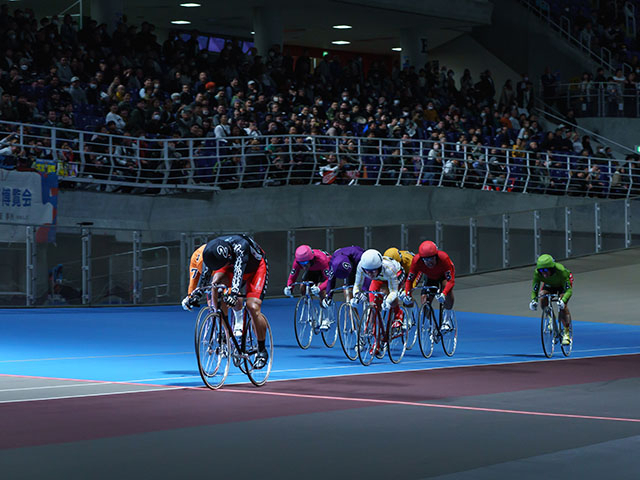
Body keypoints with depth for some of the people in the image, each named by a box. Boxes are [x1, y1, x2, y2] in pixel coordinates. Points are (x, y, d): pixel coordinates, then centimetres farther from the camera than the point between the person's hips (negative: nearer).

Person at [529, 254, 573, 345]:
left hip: (563, 284, -3)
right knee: (542, 300, -25)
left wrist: (563, 300, -60)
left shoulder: (561, 271, -42)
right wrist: (533, 300, -45)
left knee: (562, 305, -25)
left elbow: (569, 290, -41)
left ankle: (567, 333, -15)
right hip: (549, 285, 3)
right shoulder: (537, 273, -33)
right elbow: (534, 290, -24)